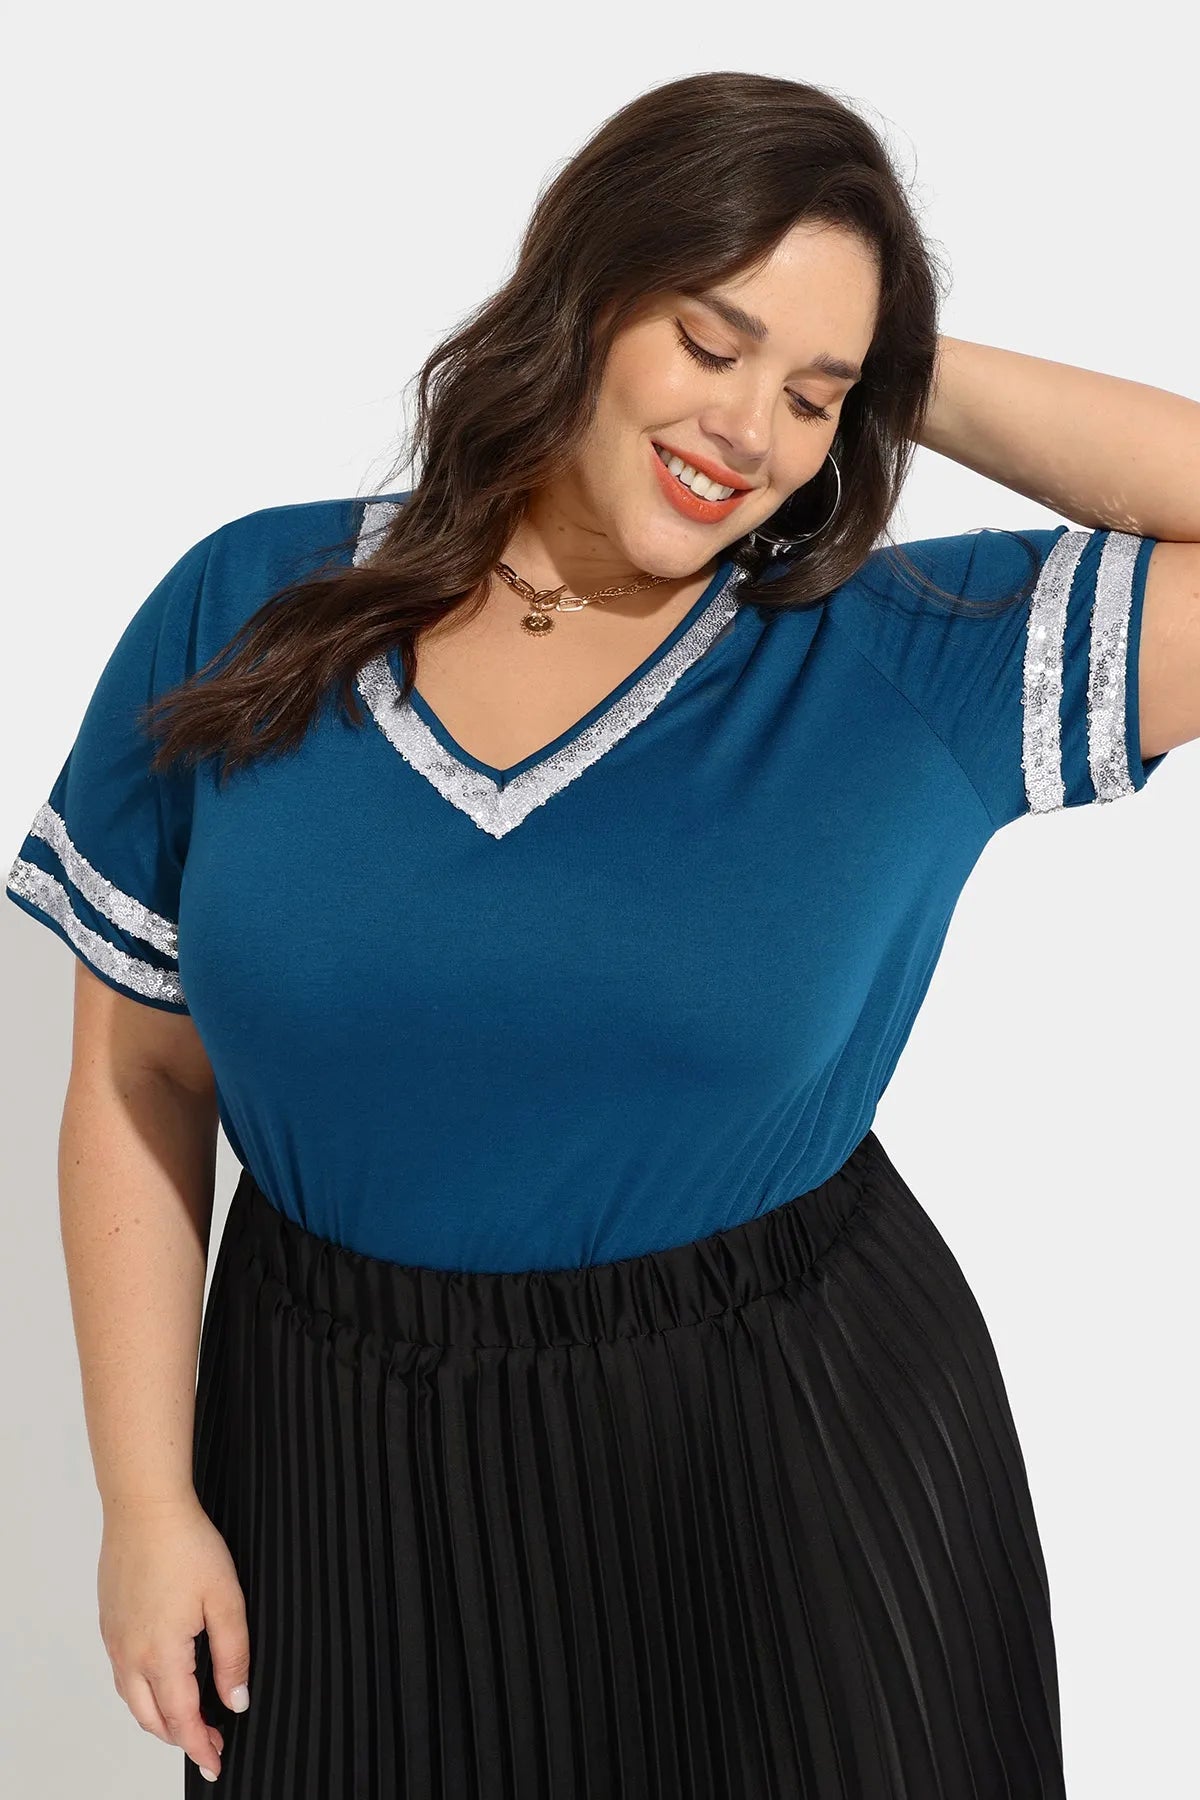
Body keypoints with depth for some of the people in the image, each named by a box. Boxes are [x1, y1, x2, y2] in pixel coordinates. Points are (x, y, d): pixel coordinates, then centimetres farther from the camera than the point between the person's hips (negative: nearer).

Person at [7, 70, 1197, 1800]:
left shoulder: (905, 662, -8)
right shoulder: (244, 616, -5)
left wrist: (929, 381, -11)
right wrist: (149, 1502, -2)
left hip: (797, 1466, 0)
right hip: (343, 1477, 1)